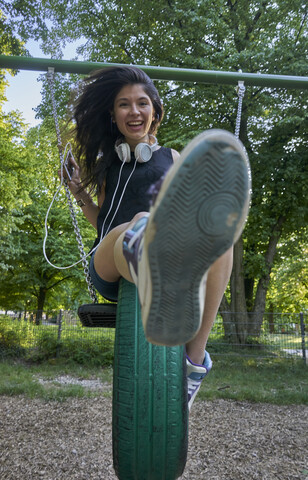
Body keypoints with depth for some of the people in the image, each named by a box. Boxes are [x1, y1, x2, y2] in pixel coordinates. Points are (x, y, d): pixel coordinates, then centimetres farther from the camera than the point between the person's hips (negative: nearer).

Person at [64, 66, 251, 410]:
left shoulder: (173, 160, 23)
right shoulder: (106, 164, 27)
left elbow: (184, 217, 19)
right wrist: (80, 193, 16)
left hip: (172, 259, 1)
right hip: (110, 266, 0)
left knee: (217, 227, -33)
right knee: (140, 224, -37)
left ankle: (195, 358, -40)